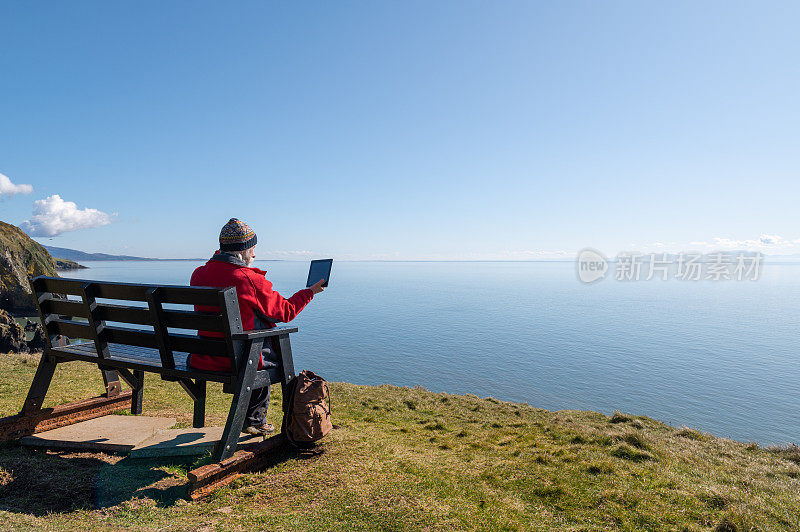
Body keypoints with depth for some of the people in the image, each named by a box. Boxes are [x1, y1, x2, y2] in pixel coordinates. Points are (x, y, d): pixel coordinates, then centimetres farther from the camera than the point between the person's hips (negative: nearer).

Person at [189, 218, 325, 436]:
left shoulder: (198, 275, 0)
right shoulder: (251, 280, -19)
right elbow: (286, 311, -8)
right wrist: (310, 291, 9)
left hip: (203, 359, 7)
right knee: (278, 355, 24)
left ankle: (253, 420, 40)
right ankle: (254, 420, 33)